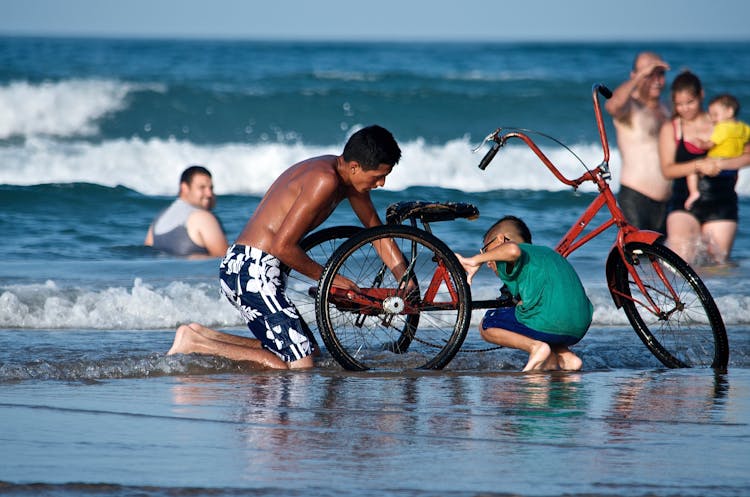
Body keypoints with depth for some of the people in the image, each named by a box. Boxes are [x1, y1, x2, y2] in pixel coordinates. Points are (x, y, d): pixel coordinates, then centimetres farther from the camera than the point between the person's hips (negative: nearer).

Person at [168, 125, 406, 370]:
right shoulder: (325, 180, -19)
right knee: (300, 367, -13)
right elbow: (283, 246, -20)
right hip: (253, 271, -10)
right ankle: (195, 344, -12)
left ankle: (200, 335, 14)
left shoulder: (346, 175, 11)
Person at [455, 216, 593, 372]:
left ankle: (535, 347, -9)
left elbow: (513, 250, -21)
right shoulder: (545, 252, 32)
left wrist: (477, 259, -9)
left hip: (550, 324, -8)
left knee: (487, 325, 11)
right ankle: (566, 357, 14)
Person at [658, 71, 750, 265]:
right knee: (679, 264, -19)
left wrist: (720, 163, -13)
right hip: (685, 202, 0)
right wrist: (698, 166, -16)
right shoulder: (670, 129, 8)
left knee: (718, 263, -3)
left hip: (721, 204, 0)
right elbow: (667, 170, -2)